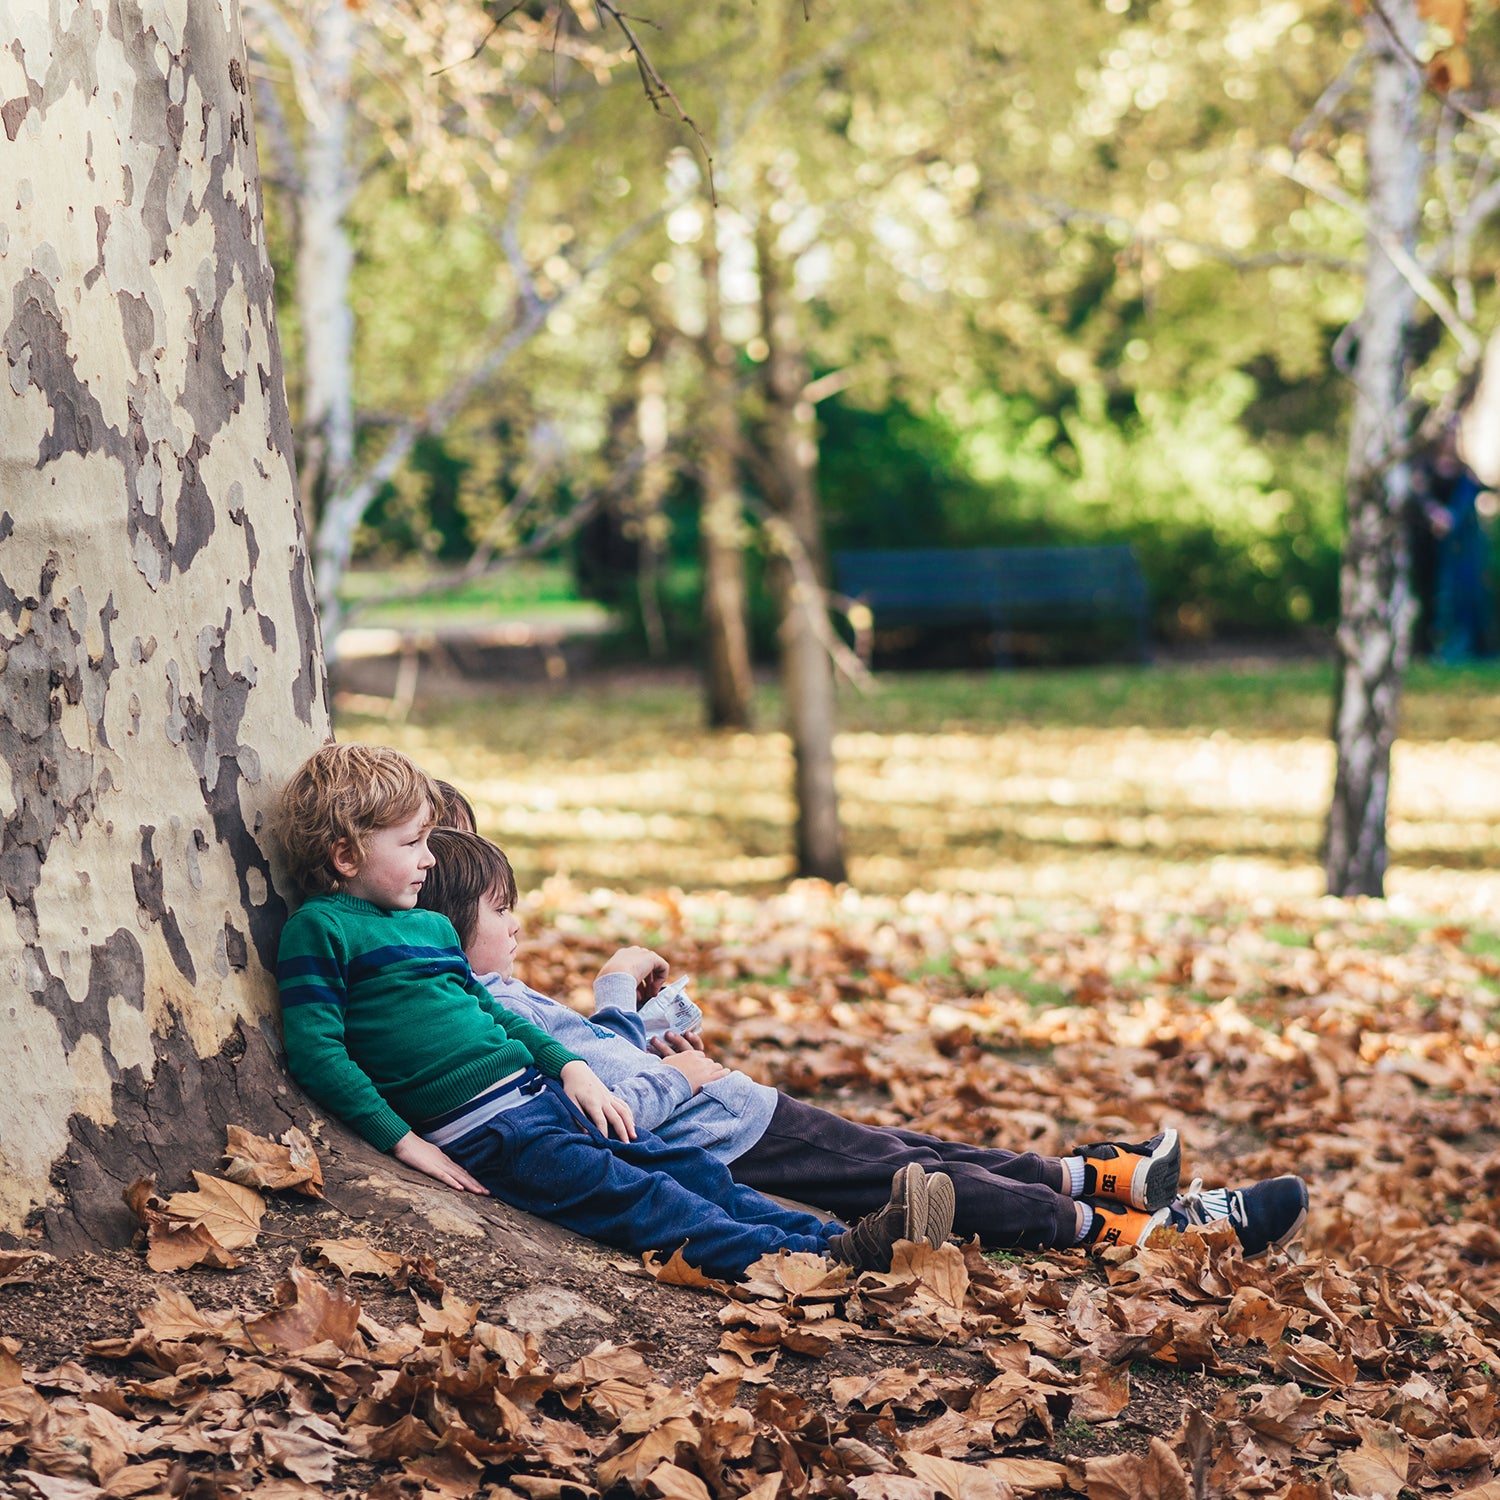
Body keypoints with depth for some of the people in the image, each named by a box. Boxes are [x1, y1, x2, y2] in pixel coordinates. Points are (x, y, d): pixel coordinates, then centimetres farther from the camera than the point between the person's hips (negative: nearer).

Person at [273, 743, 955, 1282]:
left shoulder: (431, 926, 21)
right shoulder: (318, 930, -5)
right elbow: (316, 1053, -12)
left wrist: (570, 1067, 14)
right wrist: (404, 1140, -17)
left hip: (539, 1093, 9)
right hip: (479, 1132, -9)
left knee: (692, 1170, -4)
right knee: (633, 1196, -20)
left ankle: (841, 1238, -12)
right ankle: (816, 1260, -31)